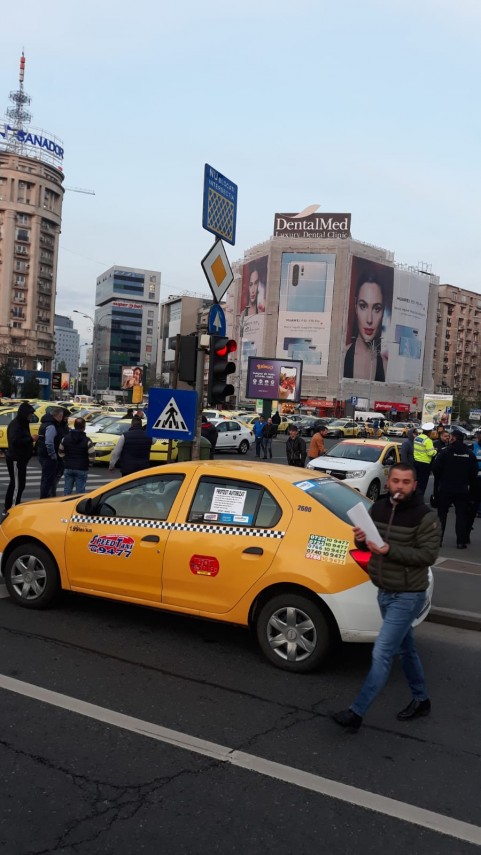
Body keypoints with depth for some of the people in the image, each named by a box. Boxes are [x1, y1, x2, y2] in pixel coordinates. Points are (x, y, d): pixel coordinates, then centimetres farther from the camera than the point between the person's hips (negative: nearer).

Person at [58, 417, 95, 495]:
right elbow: (92, 456, -13)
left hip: (68, 468, 4)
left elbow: (61, 453, 8)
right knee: (80, 491, 2)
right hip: (82, 469, -4)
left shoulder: (65, 439, 1)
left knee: (67, 490, 10)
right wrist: (90, 464, 6)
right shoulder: (87, 441, -12)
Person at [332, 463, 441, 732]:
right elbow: (369, 543, 12)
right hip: (385, 592, 7)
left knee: (382, 654, -9)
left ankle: (356, 713, -3)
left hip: (408, 596, -7)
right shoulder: (378, 508, 1)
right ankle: (421, 700, 39)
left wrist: (390, 550, -30)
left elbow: (429, 555, -20)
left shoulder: (425, 516, -17)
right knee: (405, 649, 21)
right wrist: (361, 540, -13)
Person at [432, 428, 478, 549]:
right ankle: (461, 541, 6)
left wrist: (440, 480, 8)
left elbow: (435, 468, -12)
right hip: (462, 490, 2)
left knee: (442, 513, 7)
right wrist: (471, 487, 16)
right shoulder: (470, 454, 1)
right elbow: (474, 472, 4)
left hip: (445, 489, -2)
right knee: (461, 515, 8)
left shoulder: (446, 452, -11)